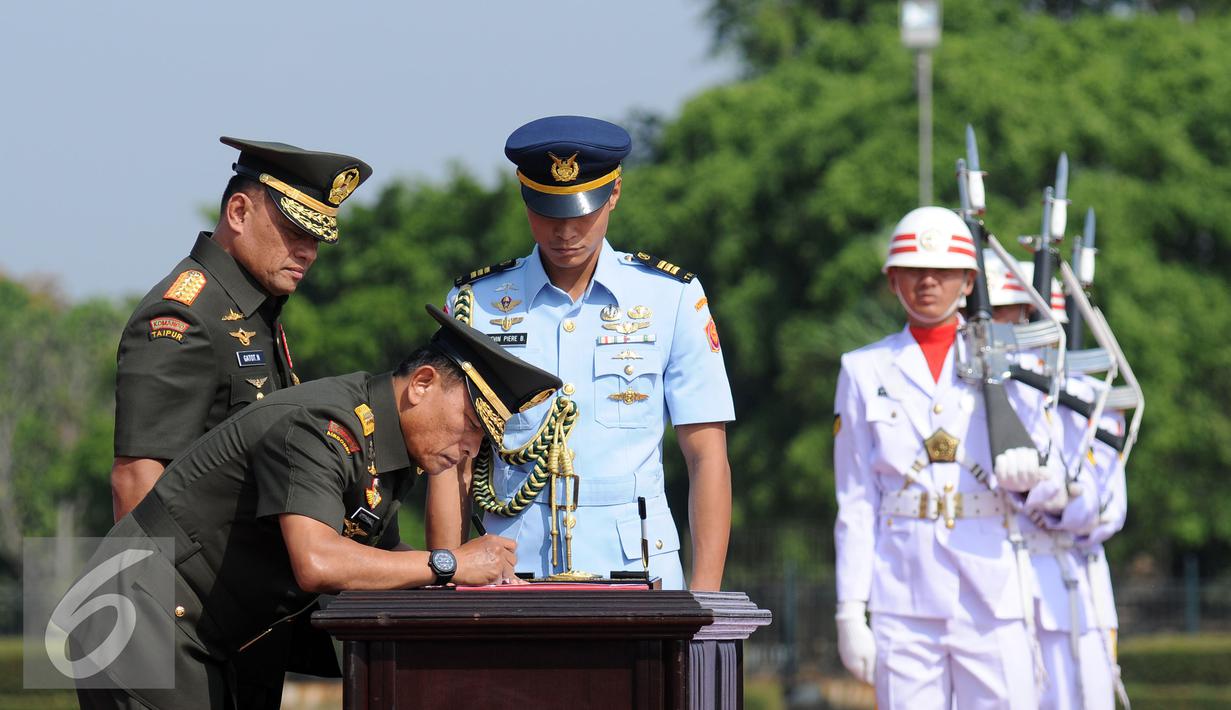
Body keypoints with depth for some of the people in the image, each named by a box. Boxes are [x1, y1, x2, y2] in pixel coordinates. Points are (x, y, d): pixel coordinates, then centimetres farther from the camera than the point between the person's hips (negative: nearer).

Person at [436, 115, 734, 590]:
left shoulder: (672, 298, 6)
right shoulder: (475, 304, 8)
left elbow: (707, 456, 5)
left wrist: (703, 596, -4)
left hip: (637, 570, 0)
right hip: (512, 579, 1)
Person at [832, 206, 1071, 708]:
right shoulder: (866, 371, 10)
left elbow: (1048, 480, 9)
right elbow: (856, 503, 7)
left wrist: (1025, 472, -16)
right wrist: (850, 610, 1)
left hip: (994, 590, 0)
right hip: (903, 600, 0)